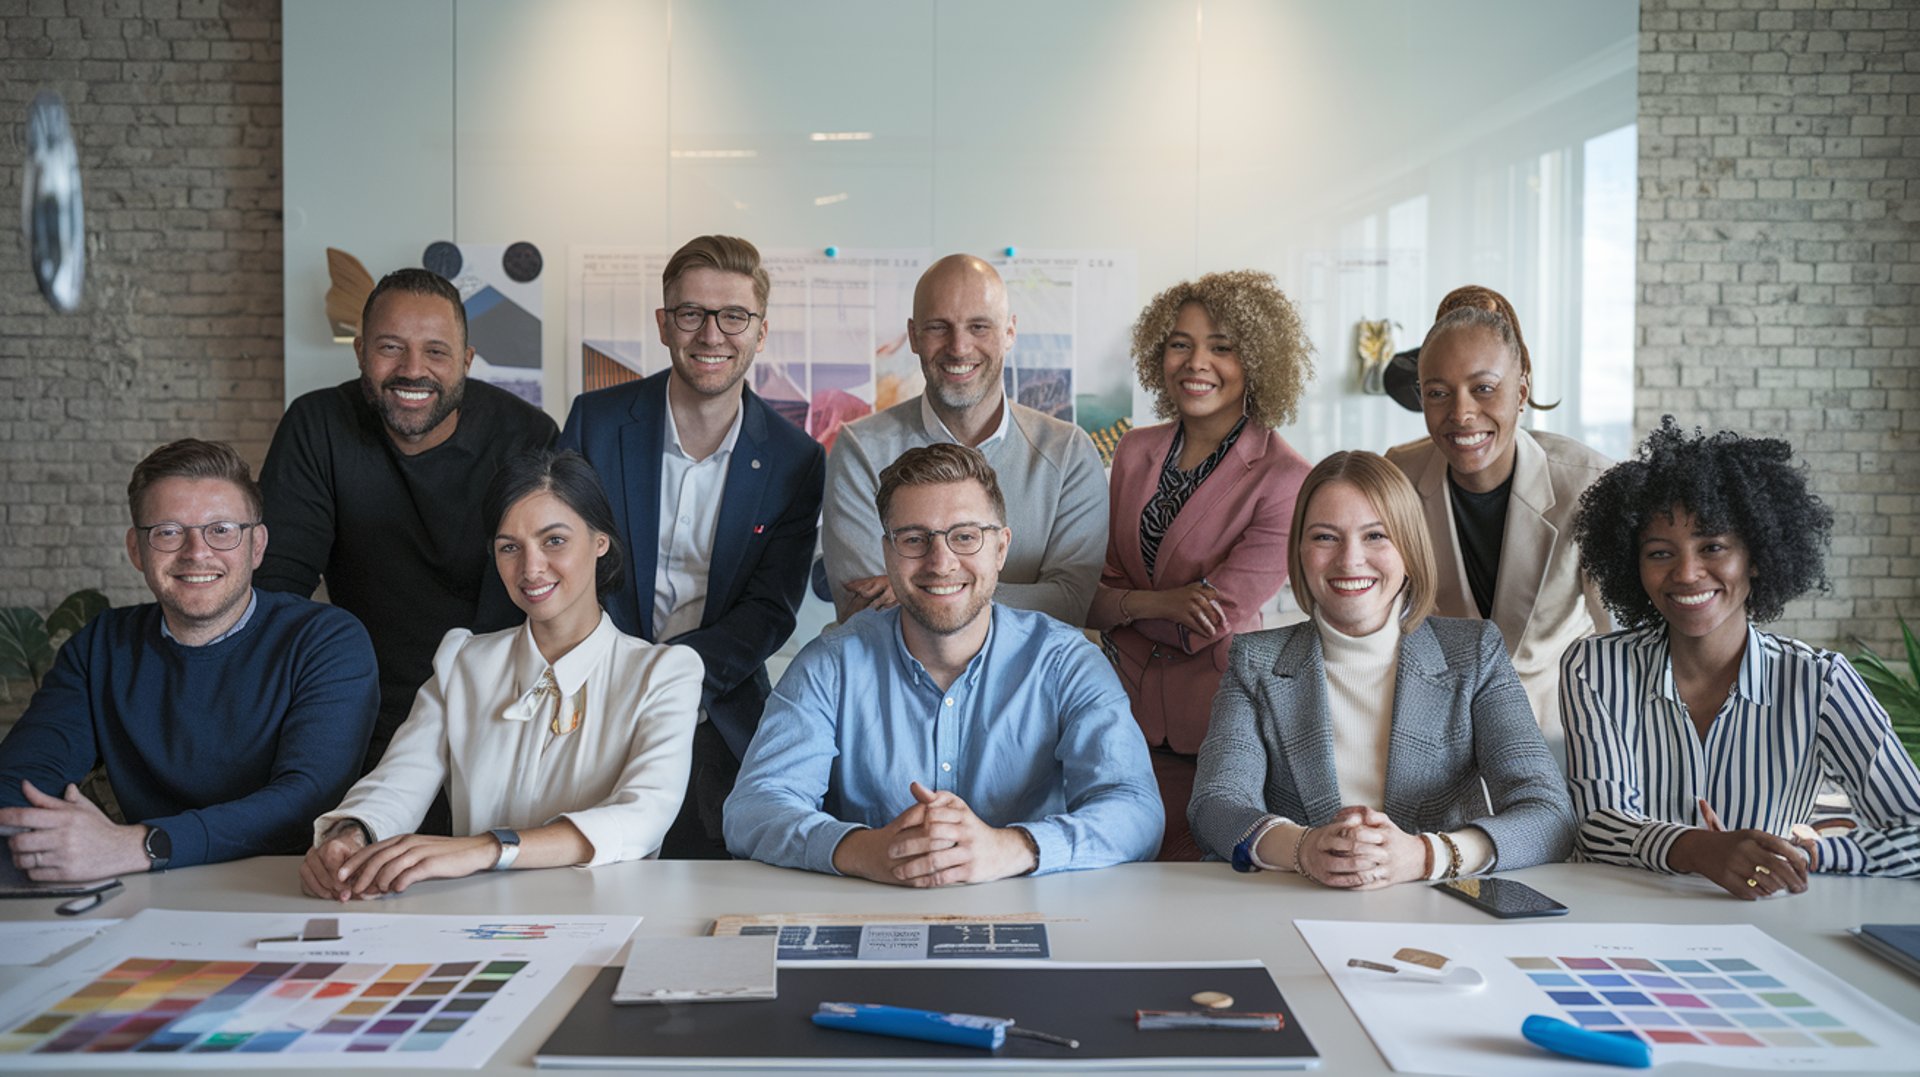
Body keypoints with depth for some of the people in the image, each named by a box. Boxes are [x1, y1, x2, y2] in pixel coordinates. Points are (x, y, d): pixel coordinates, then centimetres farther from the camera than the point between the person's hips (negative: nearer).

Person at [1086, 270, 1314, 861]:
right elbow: (1091, 598, 5)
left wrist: (1120, 603, -4)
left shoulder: (1285, 479, -10)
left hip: (1216, 734, -4)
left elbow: (1214, 619, -15)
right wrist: (1155, 603, -14)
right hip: (1130, 718, 4)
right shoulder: (1136, 452, 6)